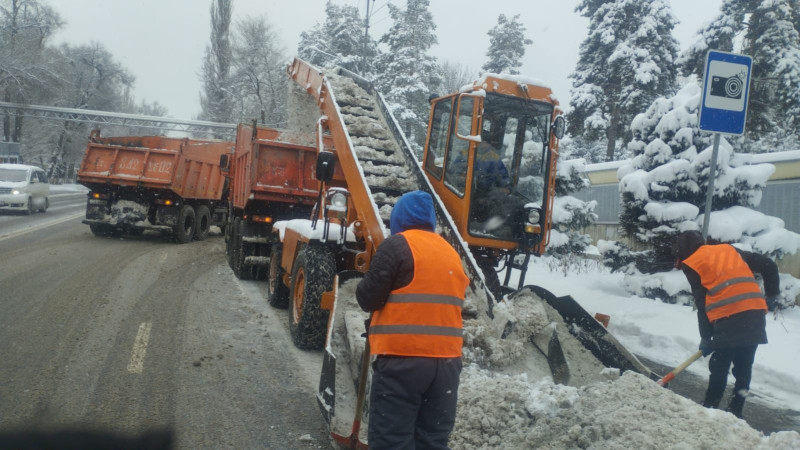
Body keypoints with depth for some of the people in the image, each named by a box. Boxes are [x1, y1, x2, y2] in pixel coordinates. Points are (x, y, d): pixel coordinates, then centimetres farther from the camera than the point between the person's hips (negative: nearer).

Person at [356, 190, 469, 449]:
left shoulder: (398, 245, -5)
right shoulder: (451, 253, 16)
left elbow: (368, 298, -7)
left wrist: (364, 292, 13)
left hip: (402, 359, -6)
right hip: (447, 360, 7)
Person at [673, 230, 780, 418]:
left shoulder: (692, 264, 7)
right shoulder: (730, 249, 23)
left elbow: (701, 304, 3)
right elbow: (769, 266, 18)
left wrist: (705, 338, 6)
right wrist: (772, 295, 24)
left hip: (728, 320, -5)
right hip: (756, 314, 5)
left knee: (719, 368, 5)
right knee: (744, 369, 12)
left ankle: (710, 408, 10)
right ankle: (735, 412, 15)